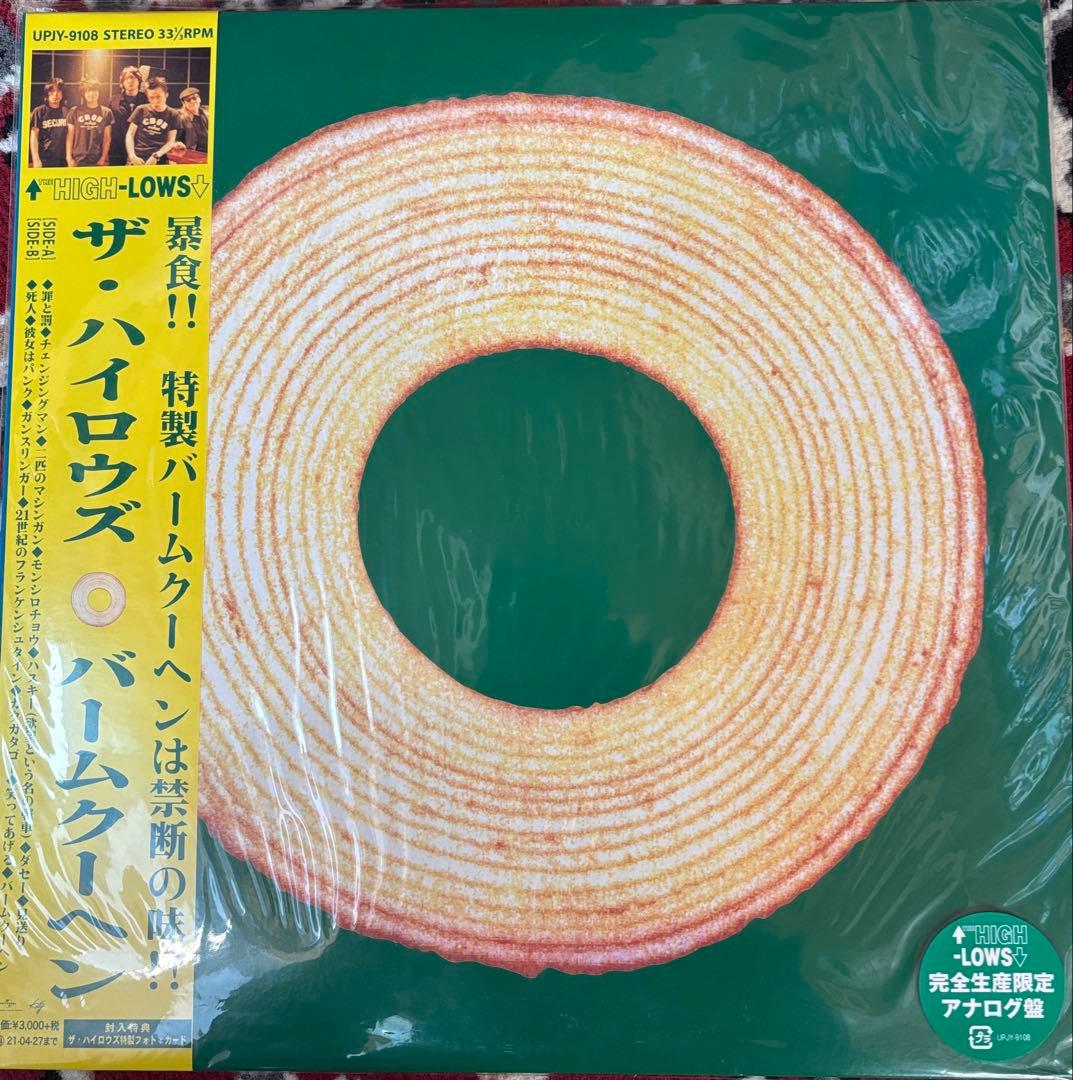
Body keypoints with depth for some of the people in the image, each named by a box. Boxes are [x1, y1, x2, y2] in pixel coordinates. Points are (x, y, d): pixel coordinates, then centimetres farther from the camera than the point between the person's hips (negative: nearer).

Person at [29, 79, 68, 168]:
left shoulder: (65, 112, 8)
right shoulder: (39, 111, -1)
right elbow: (34, 136, -4)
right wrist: (36, 160, -13)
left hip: (62, 159, 3)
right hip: (44, 159, -3)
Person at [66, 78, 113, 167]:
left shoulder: (106, 112, 8)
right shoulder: (74, 111, 8)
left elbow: (107, 137, 5)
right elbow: (70, 136, 7)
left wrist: (103, 158, -4)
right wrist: (69, 157, -1)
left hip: (98, 161, 0)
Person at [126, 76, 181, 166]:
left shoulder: (173, 114, 8)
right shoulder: (141, 110, 10)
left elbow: (171, 141, 4)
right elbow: (130, 134, 9)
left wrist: (156, 156, -12)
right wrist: (132, 155, -7)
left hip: (158, 161, -1)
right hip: (137, 159, 1)